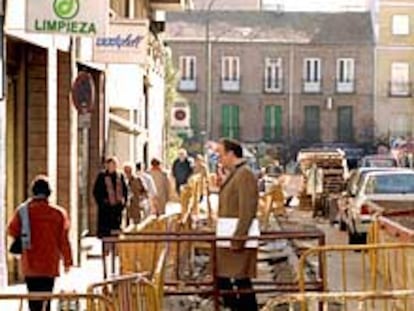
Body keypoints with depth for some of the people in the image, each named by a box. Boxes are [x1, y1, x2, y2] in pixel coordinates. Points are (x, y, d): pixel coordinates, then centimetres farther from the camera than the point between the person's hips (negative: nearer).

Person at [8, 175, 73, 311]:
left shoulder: (23, 211, -5)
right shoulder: (58, 213, -7)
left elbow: (12, 231, 6)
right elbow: (64, 240, -4)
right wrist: (67, 261, 6)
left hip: (30, 265, 1)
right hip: (50, 265, -1)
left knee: (33, 297, 10)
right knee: (46, 297, 6)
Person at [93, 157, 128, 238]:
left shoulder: (120, 176, 11)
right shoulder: (102, 176, -3)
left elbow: (125, 189, 18)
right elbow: (96, 191, -2)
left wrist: (124, 200, 4)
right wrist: (101, 201, -11)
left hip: (117, 206, 5)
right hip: (106, 207, -5)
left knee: (116, 227, 7)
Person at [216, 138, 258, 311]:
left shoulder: (244, 174, -15)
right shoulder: (233, 174, 15)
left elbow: (246, 211, -21)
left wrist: (237, 239, -23)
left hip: (239, 239, -10)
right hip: (229, 238, 10)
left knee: (242, 281, -4)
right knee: (223, 280, 12)